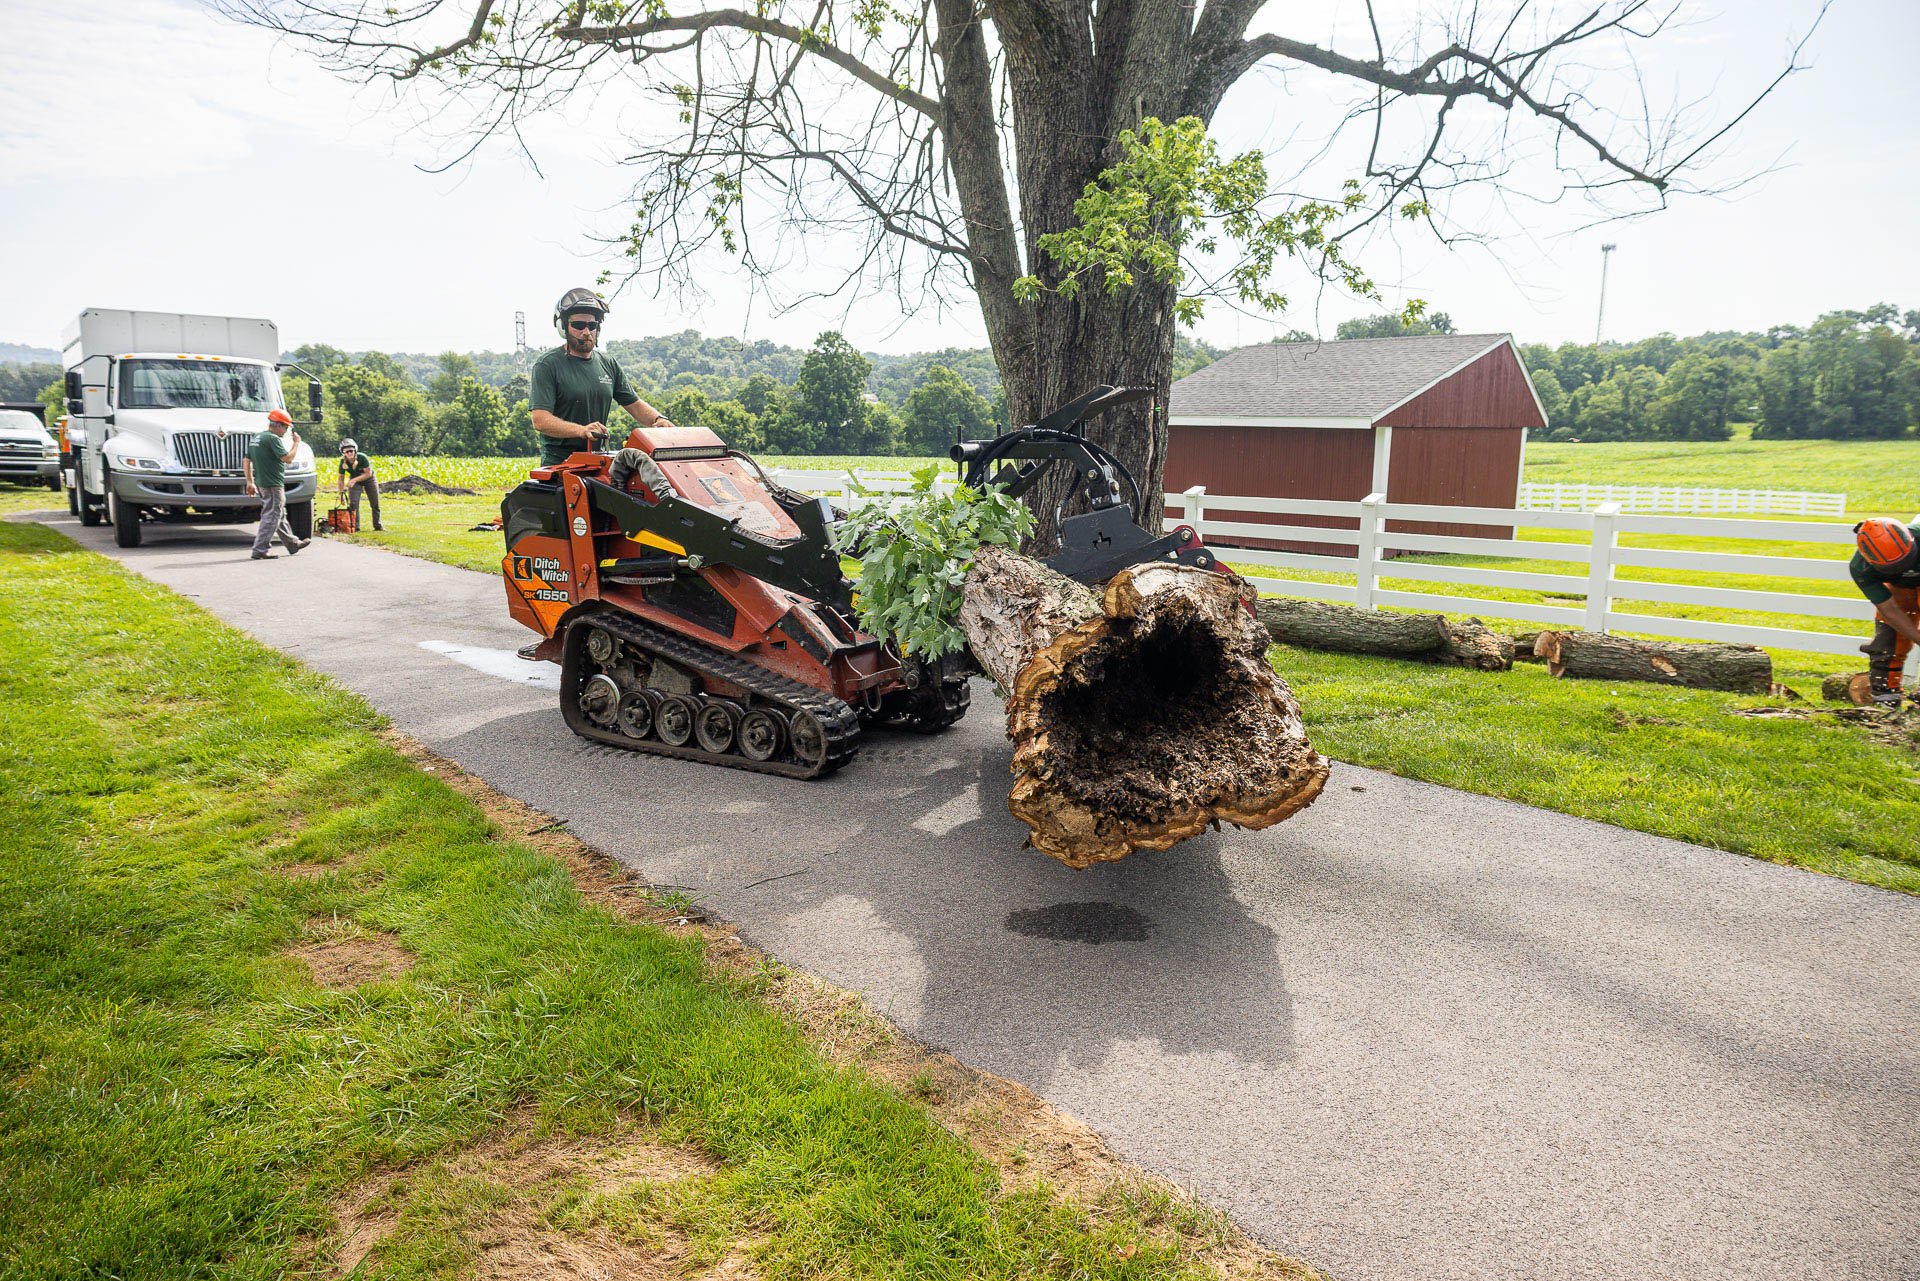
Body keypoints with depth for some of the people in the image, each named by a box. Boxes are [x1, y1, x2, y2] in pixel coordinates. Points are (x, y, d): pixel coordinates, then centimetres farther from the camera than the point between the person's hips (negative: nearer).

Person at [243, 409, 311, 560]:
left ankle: (293, 544, 30)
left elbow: (246, 461, 17)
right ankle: (260, 550, -6)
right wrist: (296, 443, -7)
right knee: (271, 517, -5)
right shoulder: (273, 438, -15)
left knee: (280, 515, 19)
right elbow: (287, 458, -21)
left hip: (261, 483, 10)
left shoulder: (257, 438, 16)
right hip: (273, 484, -10)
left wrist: (250, 482, 19)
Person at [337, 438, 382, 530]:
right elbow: (341, 478, -13)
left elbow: (368, 473, -28)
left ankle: (377, 525, 18)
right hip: (354, 480, 1)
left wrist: (354, 480, -36)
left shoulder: (362, 458, -31)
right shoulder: (343, 462, -23)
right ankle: (355, 526, -7)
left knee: (375, 504, 4)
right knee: (353, 503, -13)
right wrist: (341, 493, -15)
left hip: (369, 479, -1)